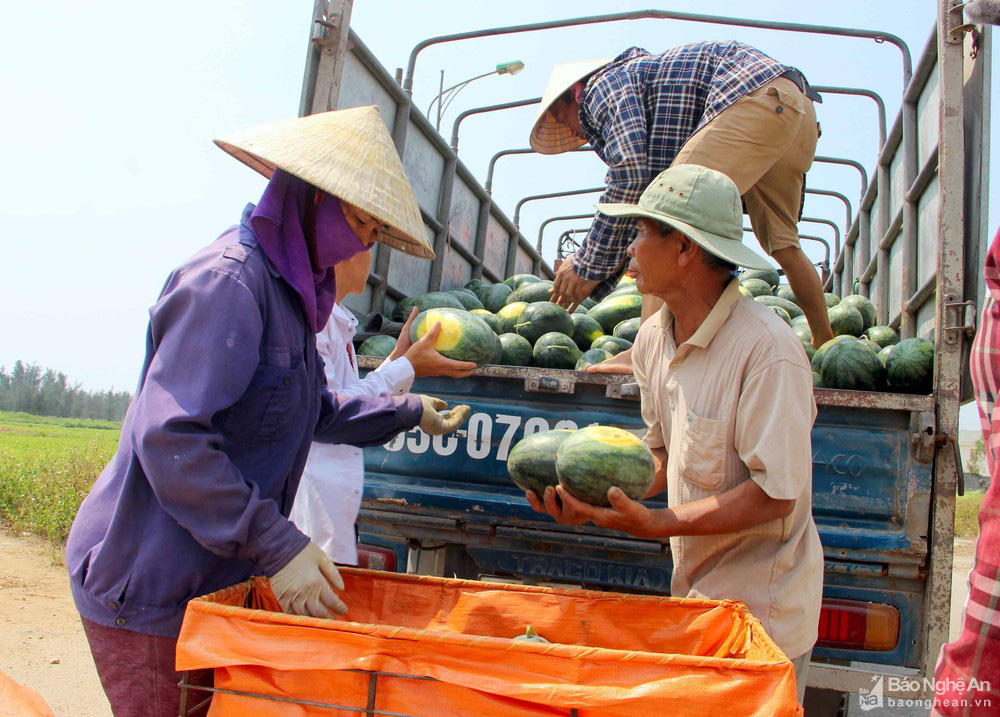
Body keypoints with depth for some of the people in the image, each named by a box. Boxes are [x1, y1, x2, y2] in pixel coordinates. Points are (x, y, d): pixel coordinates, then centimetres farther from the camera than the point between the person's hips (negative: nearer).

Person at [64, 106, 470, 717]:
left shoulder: (287, 288, 12)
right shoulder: (229, 281, -19)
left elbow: (312, 411, 24)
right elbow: (169, 436, -27)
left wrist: (406, 412, 25)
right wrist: (277, 546, -27)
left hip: (211, 578, 9)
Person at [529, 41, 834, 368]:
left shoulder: (603, 85, 5)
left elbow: (630, 176, -12)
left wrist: (587, 265, -6)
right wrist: (597, 281, 28)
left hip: (755, 96, -10)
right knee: (781, 241, 20)